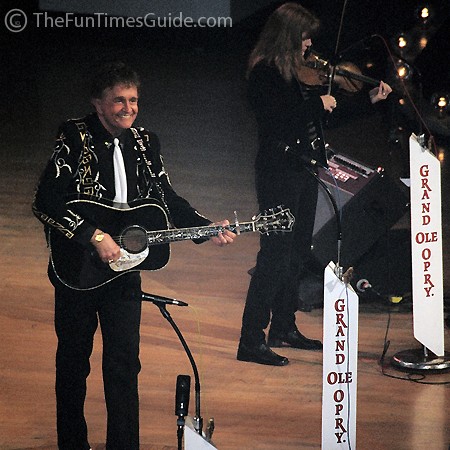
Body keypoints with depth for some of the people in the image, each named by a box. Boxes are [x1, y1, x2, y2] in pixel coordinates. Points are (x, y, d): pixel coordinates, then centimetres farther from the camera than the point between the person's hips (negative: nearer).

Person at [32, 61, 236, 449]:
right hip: (77, 269, -3)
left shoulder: (145, 144, 6)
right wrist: (94, 236, -23)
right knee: (73, 362, 12)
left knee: (124, 363, 2)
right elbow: (45, 203, -19)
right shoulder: (75, 139, -10)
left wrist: (207, 229, -2)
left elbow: (167, 199, 12)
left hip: (124, 267, 3)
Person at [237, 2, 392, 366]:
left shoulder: (297, 73, 13)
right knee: (275, 254, -10)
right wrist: (317, 103, -17)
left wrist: (370, 99, 17)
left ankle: (284, 328, 27)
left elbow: (327, 110, 21)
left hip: (305, 170, 9)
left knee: (297, 254, 15)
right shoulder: (264, 73, -12)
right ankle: (252, 341, -5)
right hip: (279, 173, -9)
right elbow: (278, 119, -24)